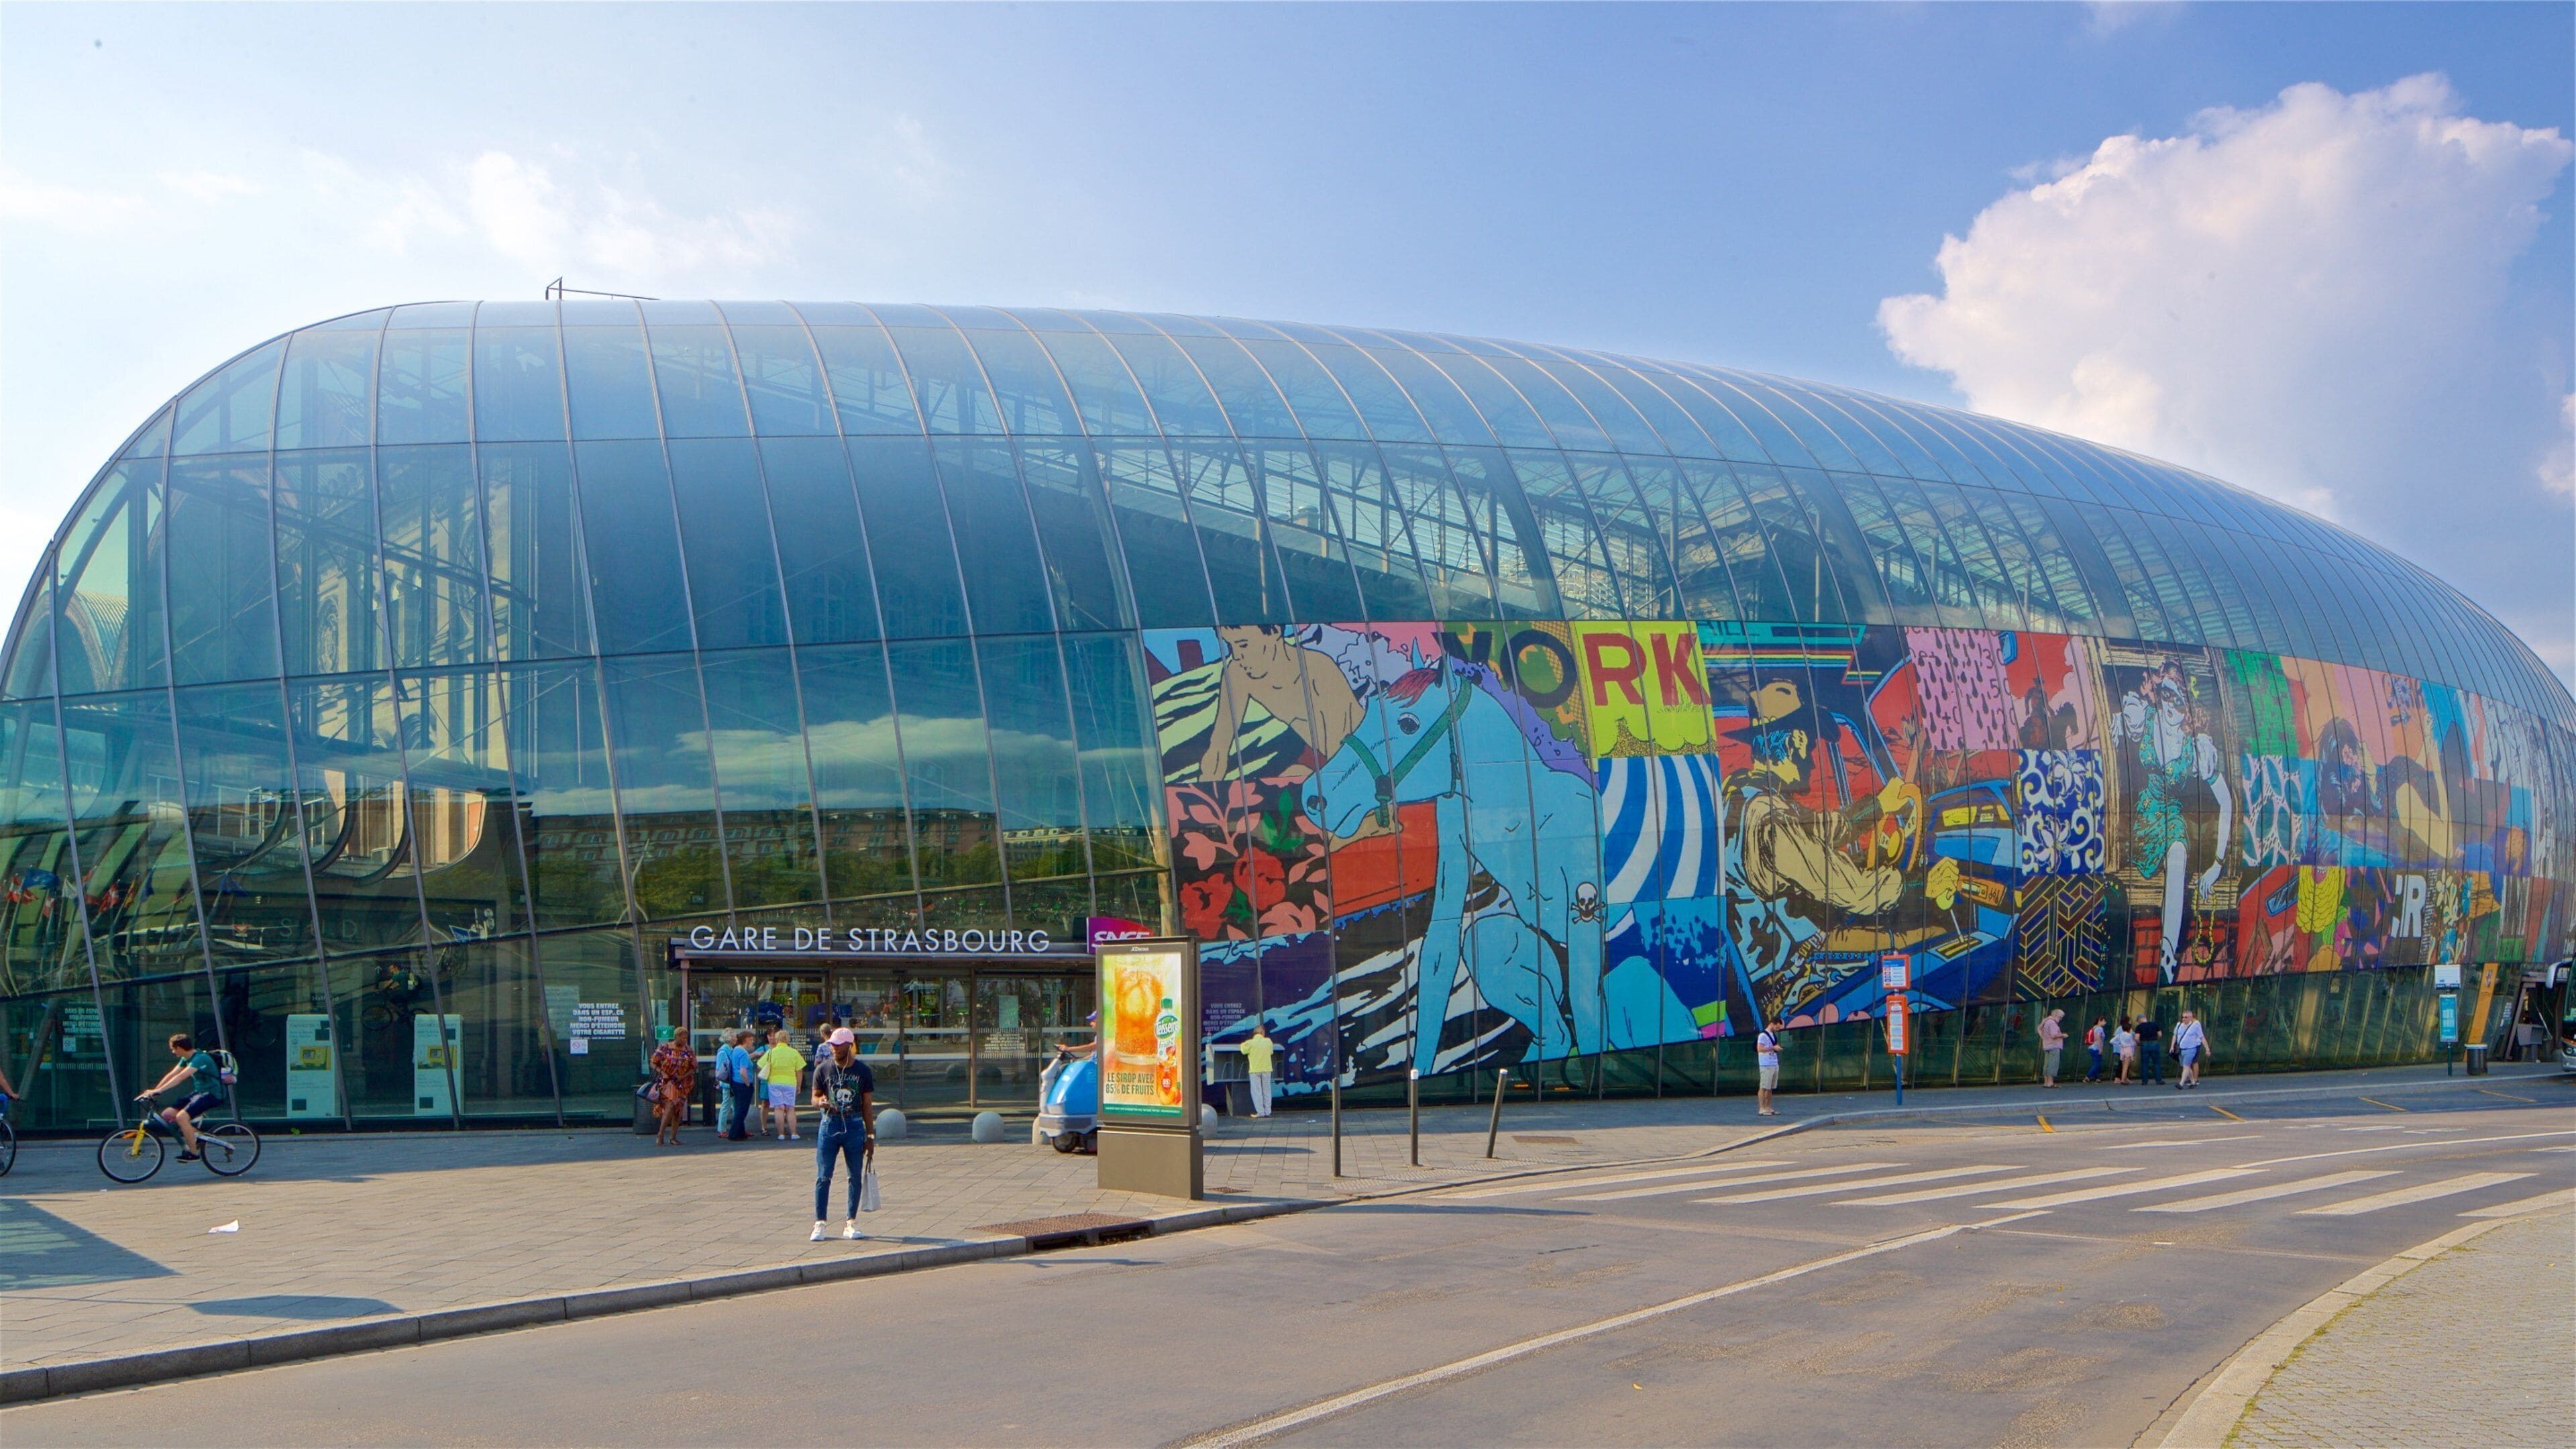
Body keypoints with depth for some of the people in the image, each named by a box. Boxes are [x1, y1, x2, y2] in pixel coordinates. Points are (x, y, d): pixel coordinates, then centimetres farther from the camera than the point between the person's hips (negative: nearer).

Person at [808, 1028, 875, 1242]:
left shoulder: (863, 1071, 1)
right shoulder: (823, 1069, 1)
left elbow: (867, 1105, 5)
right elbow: (815, 1096, 8)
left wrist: (870, 1136, 4)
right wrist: (821, 1101, -18)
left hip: (854, 1126, 0)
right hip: (829, 1124, 0)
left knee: (856, 1177, 3)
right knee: (823, 1177, -3)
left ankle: (850, 1224, 12)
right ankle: (819, 1224, 2)